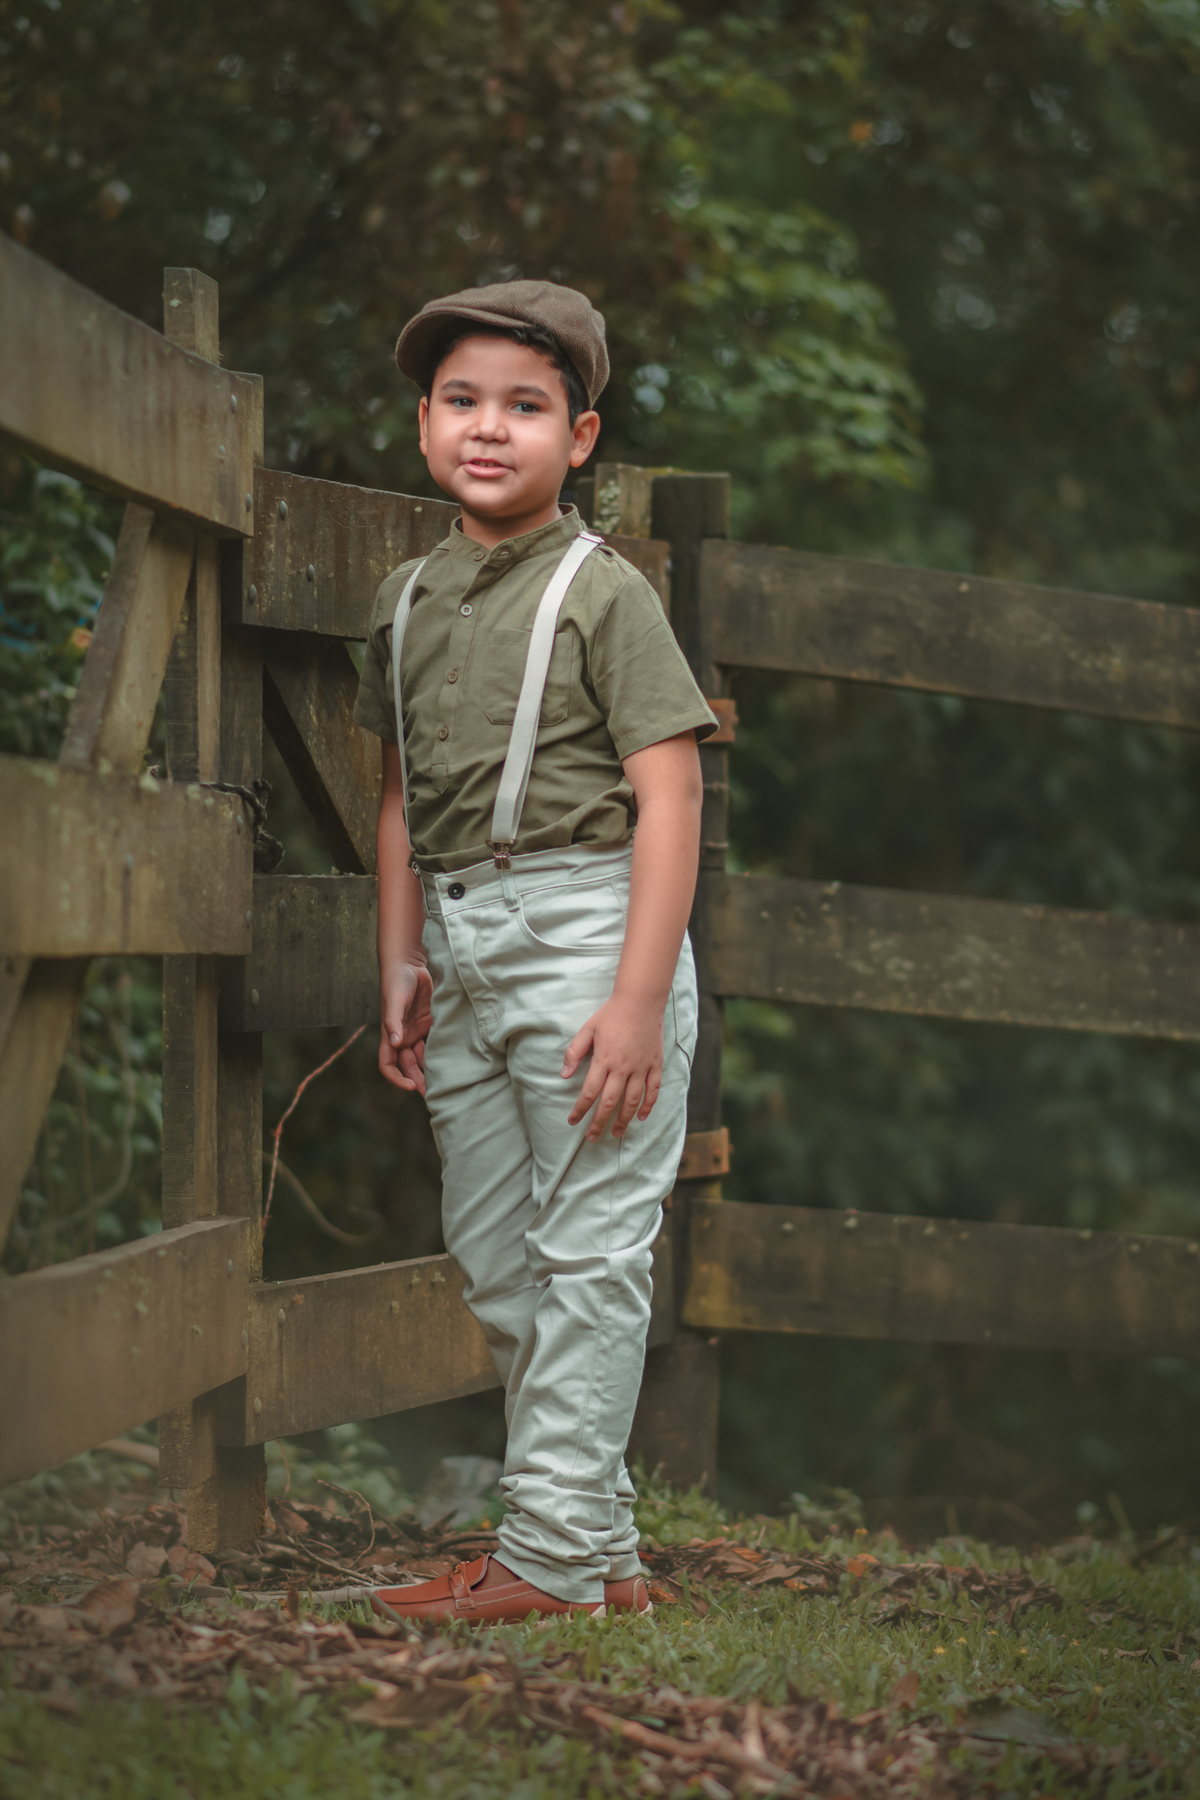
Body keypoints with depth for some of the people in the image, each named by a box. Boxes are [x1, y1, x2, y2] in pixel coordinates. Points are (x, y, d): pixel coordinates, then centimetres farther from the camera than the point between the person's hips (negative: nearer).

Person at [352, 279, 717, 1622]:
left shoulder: (603, 592, -7)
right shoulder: (407, 599, 12)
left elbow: (667, 801, -12)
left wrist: (639, 997, -18)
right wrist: (400, 963, 14)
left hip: (583, 920, -7)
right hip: (461, 941, 8)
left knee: (588, 1247, -4)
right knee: (492, 1258, 11)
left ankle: (556, 1549, 0)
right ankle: (603, 1546, 20)